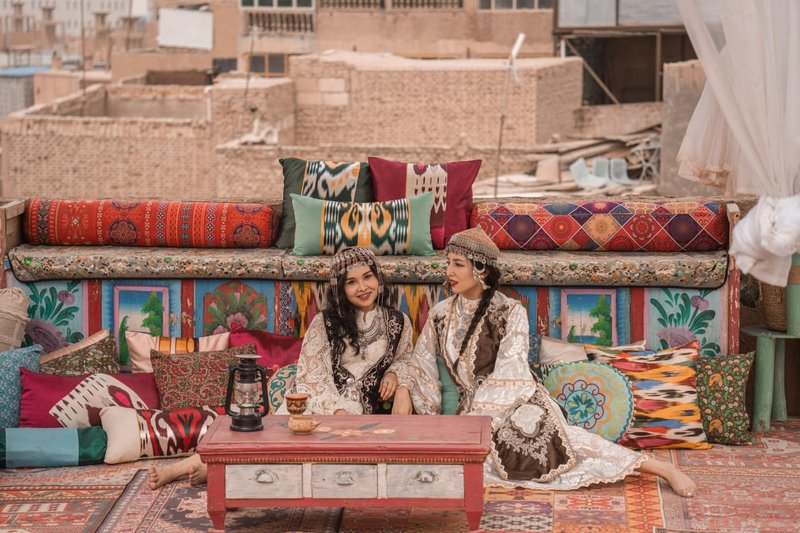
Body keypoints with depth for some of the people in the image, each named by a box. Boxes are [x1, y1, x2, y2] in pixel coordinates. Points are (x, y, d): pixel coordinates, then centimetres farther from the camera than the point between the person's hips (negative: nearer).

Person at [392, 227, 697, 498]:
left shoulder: (509, 312, -8)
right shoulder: (441, 315, 7)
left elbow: (507, 376, -15)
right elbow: (421, 365, 14)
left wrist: (472, 423, -22)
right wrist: (403, 390, -7)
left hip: (515, 406, -4)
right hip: (471, 411, 4)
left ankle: (665, 470, -21)